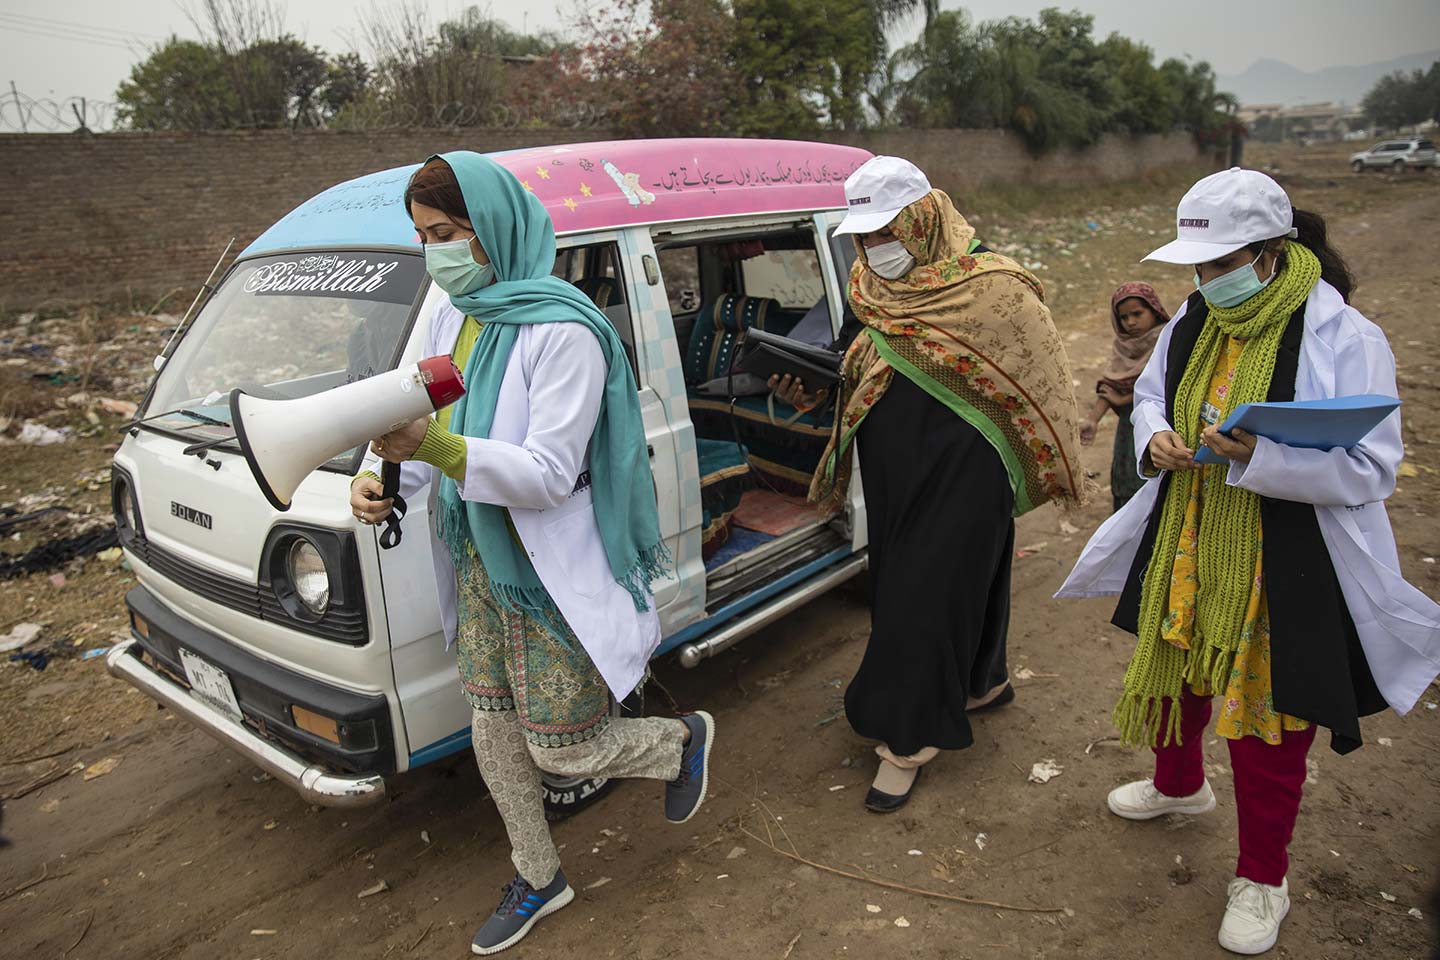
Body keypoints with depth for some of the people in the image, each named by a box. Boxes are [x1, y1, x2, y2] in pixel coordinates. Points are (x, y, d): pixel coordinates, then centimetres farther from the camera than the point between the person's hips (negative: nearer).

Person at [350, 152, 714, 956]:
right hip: (482, 559, 8)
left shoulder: (563, 330, -21)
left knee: (562, 747, 3)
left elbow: (548, 476, -25)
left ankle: (683, 741, 33)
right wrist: (384, 480, -12)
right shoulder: (455, 316, 4)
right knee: (493, 728, 16)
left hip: (557, 570, -8)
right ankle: (538, 880, 39)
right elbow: (429, 429, 8)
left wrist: (435, 446, -36)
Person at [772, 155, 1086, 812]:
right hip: (895, 469, 7)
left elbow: (1042, 379, -7)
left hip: (962, 470, -7)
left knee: (927, 591, -3)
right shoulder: (873, 285, 4)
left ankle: (911, 737, 12)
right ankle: (980, 682, 42)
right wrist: (816, 393, -1)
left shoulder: (988, 285, -14)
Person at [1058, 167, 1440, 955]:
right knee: (1173, 676, 24)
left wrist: (1260, 457, -32)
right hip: (1185, 552, 6)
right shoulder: (1194, 322, 1)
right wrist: (1156, 438, -7)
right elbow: (1150, 394, 16)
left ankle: (1262, 877, 32)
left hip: (1286, 573, -6)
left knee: (1268, 719, 9)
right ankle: (1178, 785, 55)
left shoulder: (1342, 336, -18)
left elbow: (1370, 470, -20)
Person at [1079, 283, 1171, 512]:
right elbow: (1111, 384, -4)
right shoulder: (1123, 344, 5)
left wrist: (1123, 399, -10)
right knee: (1125, 481, 13)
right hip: (1130, 424, 6)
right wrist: (1092, 419, -16)